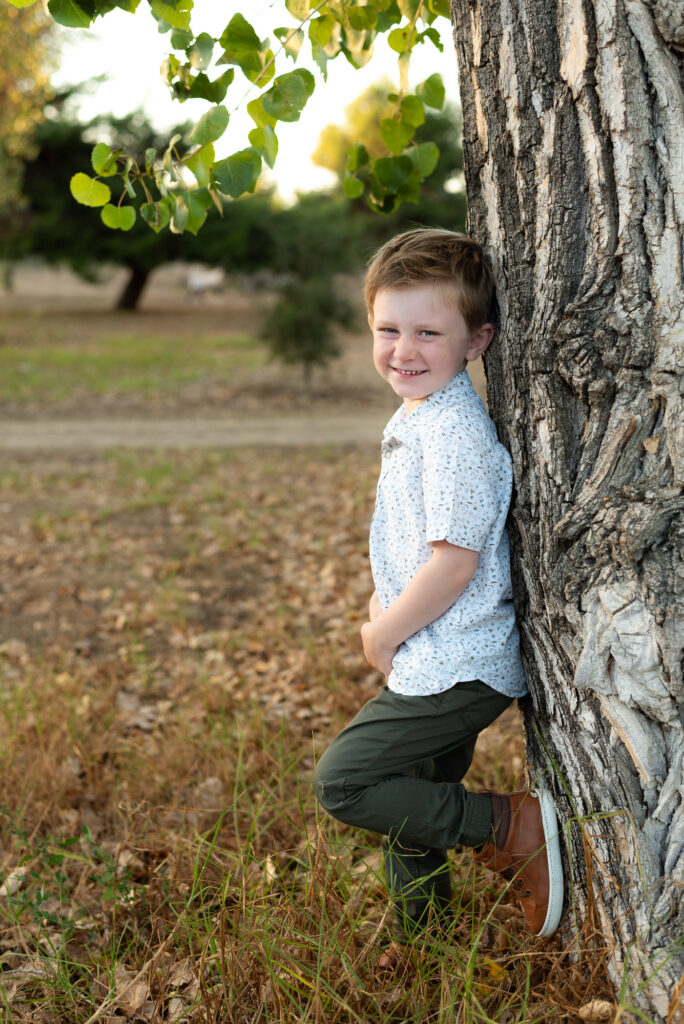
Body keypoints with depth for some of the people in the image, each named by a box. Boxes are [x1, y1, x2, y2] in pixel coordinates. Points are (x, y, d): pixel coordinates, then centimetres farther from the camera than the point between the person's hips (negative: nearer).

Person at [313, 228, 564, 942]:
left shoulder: (456, 435, -21)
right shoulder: (414, 420, 11)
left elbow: (453, 563, -24)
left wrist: (383, 636, -11)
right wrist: (380, 611, 8)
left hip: (452, 668, -9)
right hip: (436, 665, 10)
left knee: (342, 782, -9)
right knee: (411, 805, 20)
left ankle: (512, 827, -3)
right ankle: (418, 942, 38)